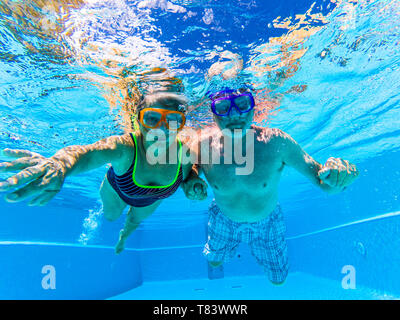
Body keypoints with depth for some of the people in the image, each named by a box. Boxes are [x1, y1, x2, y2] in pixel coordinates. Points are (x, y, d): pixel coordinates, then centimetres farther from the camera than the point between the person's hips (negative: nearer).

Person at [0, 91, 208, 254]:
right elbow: (87, 153, -69)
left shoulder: (184, 153, -37)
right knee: (110, 216, 28)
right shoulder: (124, 148, -47)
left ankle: (124, 235, 69)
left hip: (150, 201, 3)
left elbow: (187, 176, -13)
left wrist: (193, 185, -37)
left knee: (135, 221, 31)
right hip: (118, 190, -2)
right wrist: (60, 163, -92)